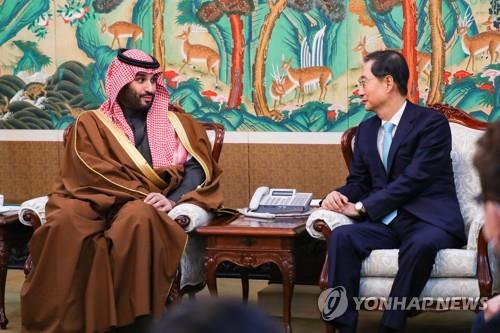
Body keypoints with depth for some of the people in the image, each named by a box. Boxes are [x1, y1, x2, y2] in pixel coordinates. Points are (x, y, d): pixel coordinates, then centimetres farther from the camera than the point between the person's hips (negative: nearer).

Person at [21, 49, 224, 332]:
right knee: (65, 223, -36)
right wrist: (142, 191, -12)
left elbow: (197, 168, 6)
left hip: (144, 207, 0)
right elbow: (89, 173, 0)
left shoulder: (177, 124, 19)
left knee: (139, 218, -39)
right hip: (96, 202, 0)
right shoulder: (91, 124, 16)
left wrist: (171, 199, -15)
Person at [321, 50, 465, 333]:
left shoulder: (432, 123, -6)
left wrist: (362, 207, -17)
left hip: (429, 219, -5)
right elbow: (358, 182, 19)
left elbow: (413, 180, -16)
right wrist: (339, 195, -6)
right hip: (386, 222, 5)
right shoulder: (366, 130, 16)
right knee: (342, 237, -26)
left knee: (422, 244, -40)